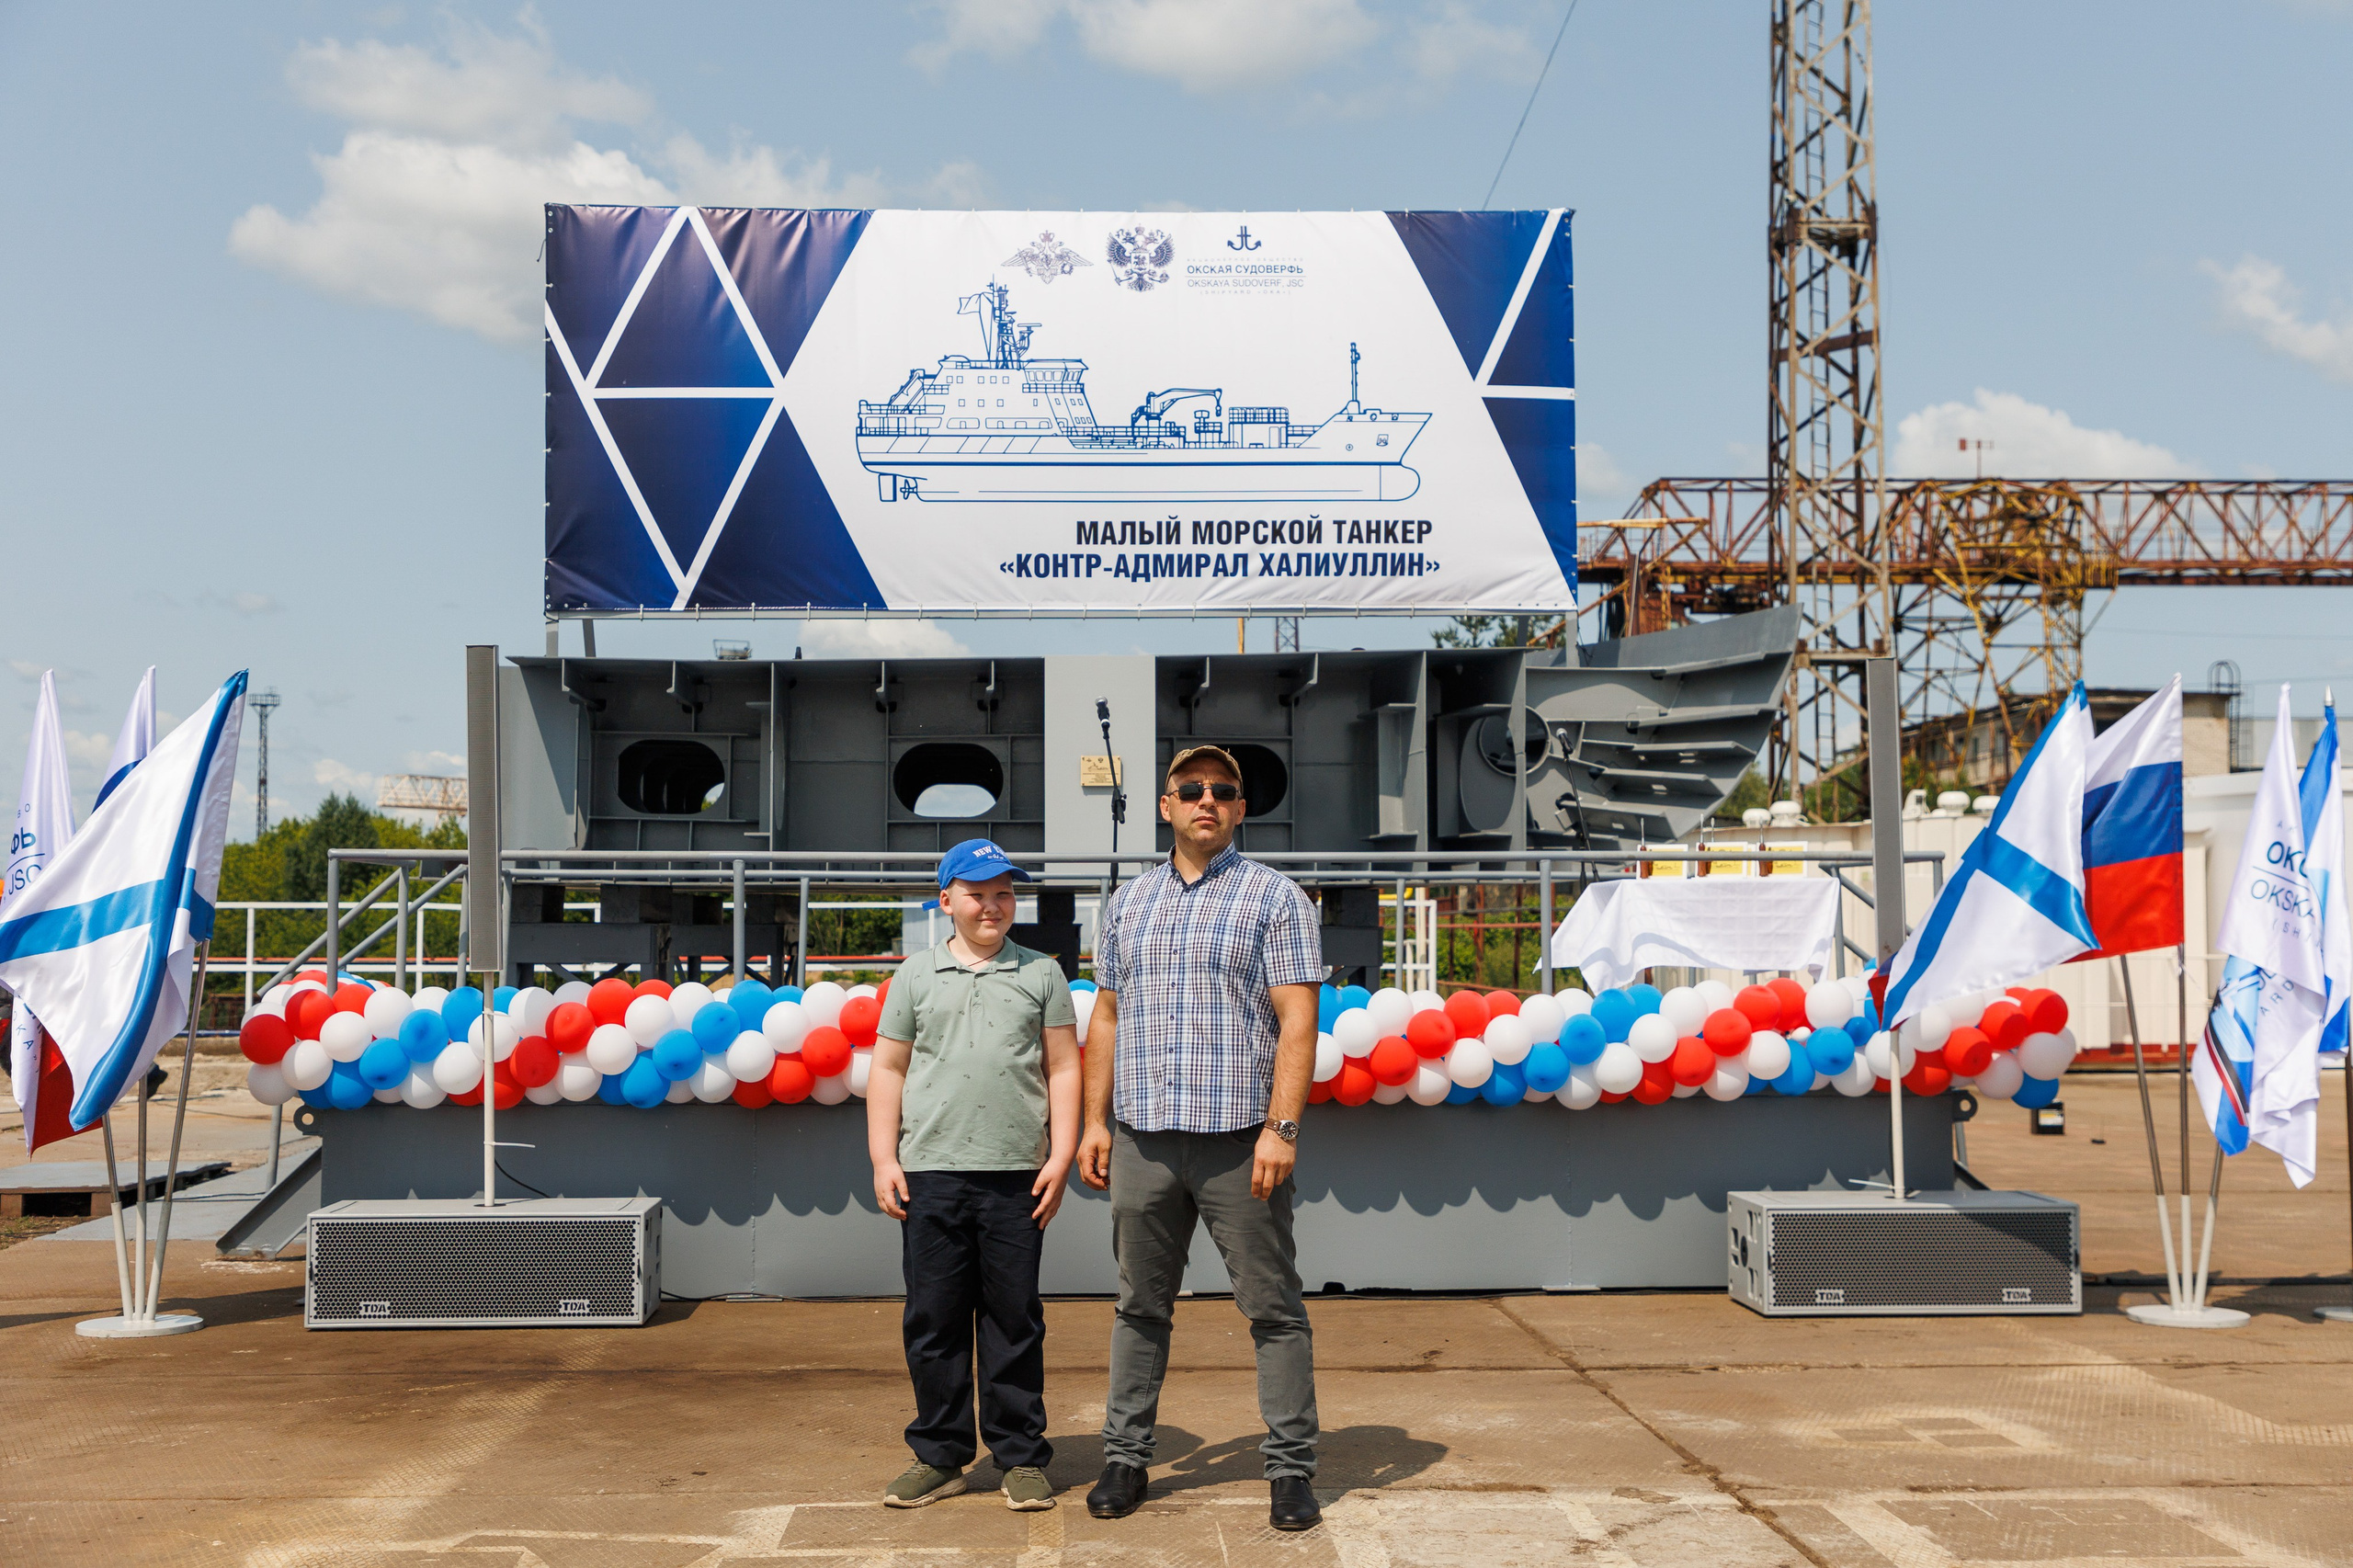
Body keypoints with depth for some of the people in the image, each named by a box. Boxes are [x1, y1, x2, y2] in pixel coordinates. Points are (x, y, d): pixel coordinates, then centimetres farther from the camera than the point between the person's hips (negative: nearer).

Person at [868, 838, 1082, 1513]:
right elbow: (887, 1069, 12)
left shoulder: (1041, 972, 10)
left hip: (1016, 1177, -1)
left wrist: (1061, 1157, -1)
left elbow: (1063, 1069, 8)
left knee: (1015, 1320, 3)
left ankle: (1021, 1457, 13)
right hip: (930, 1172, 1)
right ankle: (940, 1456, 16)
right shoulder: (916, 975, 12)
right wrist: (883, 1160, 3)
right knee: (933, 1319, 5)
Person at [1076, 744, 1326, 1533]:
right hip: (1142, 1138, 4)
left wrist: (1282, 1127, -15)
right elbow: (1107, 1017, 17)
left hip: (1238, 1138, -4)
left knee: (1274, 1309, 1)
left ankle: (1291, 1470, 8)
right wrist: (1095, 1122, 10)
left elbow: (1297, 1021, -6)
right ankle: (1125, 1459, 20)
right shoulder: (1128, 902, 15)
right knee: (1140, 1307, 10)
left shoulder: (1275, 896, 1)